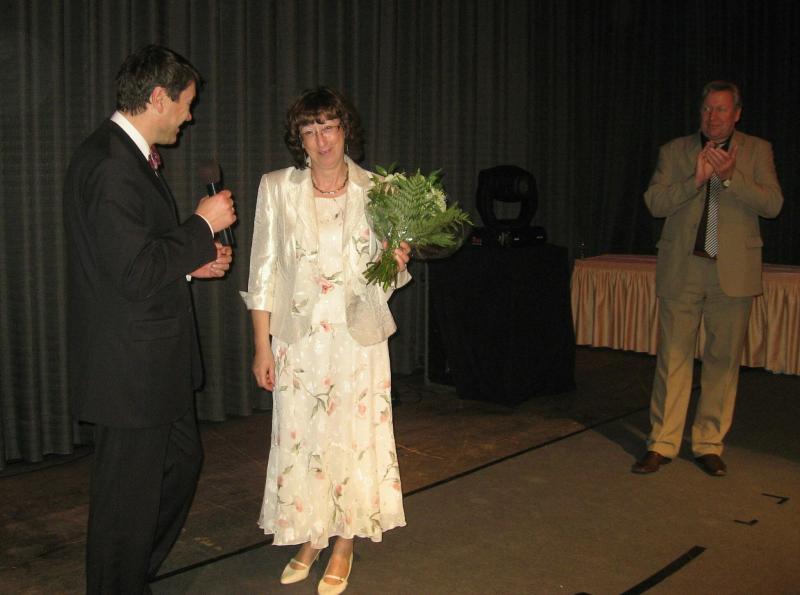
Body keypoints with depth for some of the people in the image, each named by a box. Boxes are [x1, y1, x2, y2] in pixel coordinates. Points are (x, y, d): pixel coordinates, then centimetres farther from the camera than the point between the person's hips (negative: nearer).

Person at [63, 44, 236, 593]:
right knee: (129, 492, 6)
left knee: (182, 462, 23)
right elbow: (135, 275, -26)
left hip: (155, 361, 11)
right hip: (132, 367, -11)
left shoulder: (129, 157, 11)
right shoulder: (111, 166, -22)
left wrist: (192, 262, 10)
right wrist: (203, 225, -17)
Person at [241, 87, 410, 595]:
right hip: (299, 339, 0)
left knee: (355, 439, 6)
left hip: (358, 338, 0)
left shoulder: (376, 190, 0)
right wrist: (262, 346, -3)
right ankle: (309, 540, 30)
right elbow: (264, 271, 0)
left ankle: (344, 547, 27)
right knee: (300, 440, 8)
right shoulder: (277, 188, -2)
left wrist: (396, 264, -14)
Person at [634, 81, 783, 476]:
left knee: (724, 359, 5)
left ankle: (709, 444, 17)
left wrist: (730, 177, -16)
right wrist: (696, 180, -15)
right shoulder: (674, 151, 9)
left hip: (733, 270, 0)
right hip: (682, 269, 0)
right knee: (673, 357, 1)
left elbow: (772, 204, -3)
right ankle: (662, 443, 10)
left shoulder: (757, 151, 8)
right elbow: (655, 202, -1)